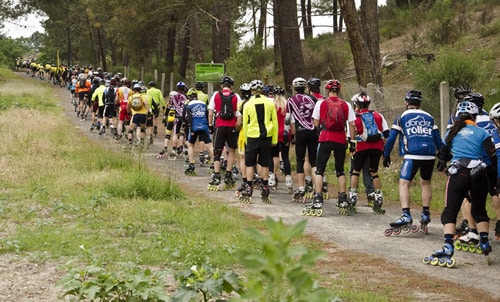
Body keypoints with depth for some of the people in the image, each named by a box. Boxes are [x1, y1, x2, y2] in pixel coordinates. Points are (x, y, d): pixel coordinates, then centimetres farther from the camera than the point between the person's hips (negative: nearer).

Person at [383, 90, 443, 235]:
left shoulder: (402, 117, 10)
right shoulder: (429, 118, 19)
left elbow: (391, 137, 7)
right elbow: (438, 139, 17)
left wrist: (386, 155, 16)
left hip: (412, 155, -4)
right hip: (429, 155, 4)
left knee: (404, 183, -6)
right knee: (426, 182, 23)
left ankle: (406, 216, -22)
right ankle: (425, 215, 24)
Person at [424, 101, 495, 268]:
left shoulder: (452, 132, 12)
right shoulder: (481, 132, 5)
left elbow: (443, 155, 22)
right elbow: (493, 155, -5)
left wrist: (441, 166, 42)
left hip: (458, 174, 0)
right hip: (479, 175, 0)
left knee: (450, 212, -3)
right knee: (479, 210, 20)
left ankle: (448, 248, -19)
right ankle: (484, 244, 14)